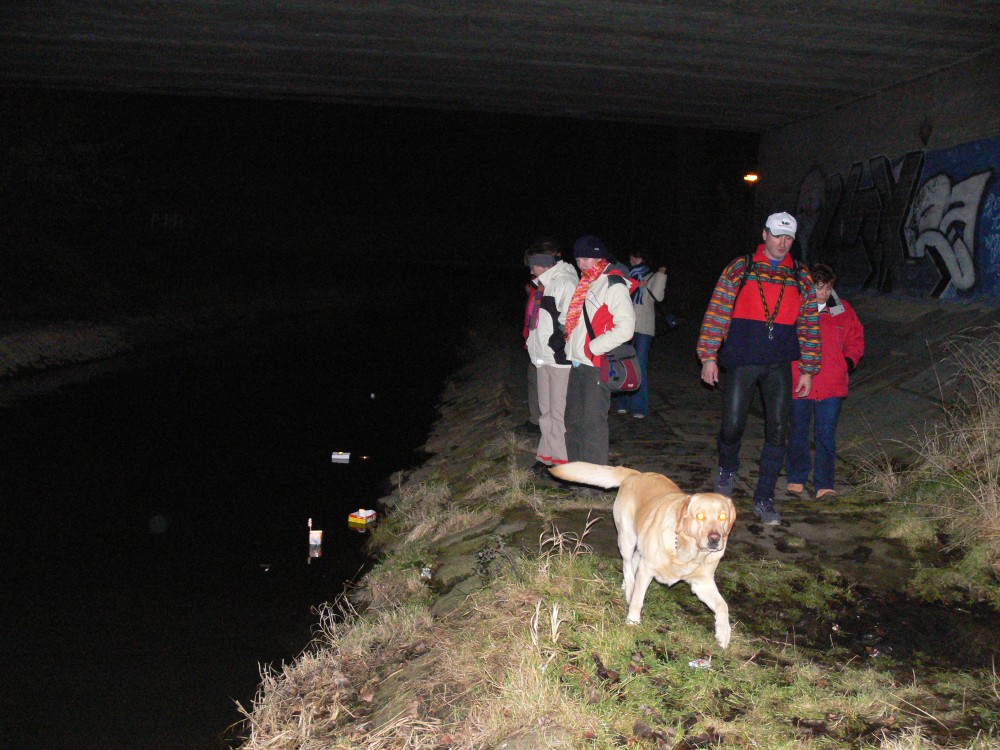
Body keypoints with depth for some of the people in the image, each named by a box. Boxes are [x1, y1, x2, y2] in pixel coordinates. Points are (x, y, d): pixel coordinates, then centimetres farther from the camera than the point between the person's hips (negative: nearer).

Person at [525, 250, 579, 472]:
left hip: (560, 360, -10)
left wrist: (560, 345, -18)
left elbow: (569, 320, -20)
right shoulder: (545, 284, 18)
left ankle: (561, 461, 2)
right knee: (545, 410, 15)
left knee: (559, 412, -5)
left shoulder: (566, 283, -13)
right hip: (543, 358, 10)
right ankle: (547, 455, 24)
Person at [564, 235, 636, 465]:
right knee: (573, 419, 15)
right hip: (578, 364, 9)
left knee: (593, 423, -6)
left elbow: (625, 327, -19)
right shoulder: (585, 284, 17)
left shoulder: (613, 284, -10)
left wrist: (592, 348, -15)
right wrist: (571, 350, 11)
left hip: (597, 366, -9)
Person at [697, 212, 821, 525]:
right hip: (741, 363, -2)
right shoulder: (740, 269, 2)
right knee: (732, 426, 0)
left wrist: (808, 370, 6)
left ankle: (764, 498, 11)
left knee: (777, 431, -1)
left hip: (780, 367, 2)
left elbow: (809, 325, 10)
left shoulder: (801, 278, 9)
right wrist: (709, 356, -6)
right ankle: (727, 467, 34)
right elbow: (717, 312, -1)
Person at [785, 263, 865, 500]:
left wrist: (849, 360, 3)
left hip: (832, 385, 1)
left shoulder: (843, 310, 6)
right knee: (798, 432, 10)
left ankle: (824, 484, 3)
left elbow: (856, 339, 18)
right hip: (799, 383, -1)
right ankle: (796, 478, 23)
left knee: (826, 434, -2)